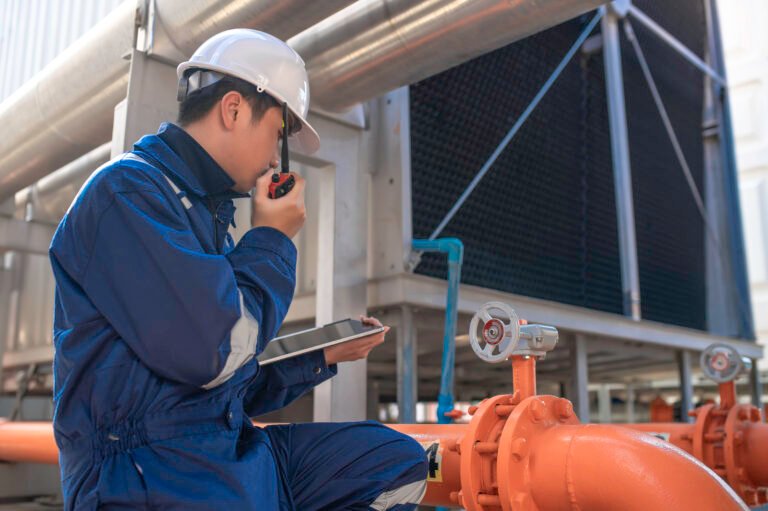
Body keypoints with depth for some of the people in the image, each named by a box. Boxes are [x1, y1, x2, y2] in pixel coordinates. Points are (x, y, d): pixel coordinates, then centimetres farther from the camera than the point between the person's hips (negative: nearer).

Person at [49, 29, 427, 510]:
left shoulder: (206, 210, 18)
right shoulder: (127, 189, -10)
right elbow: (214, 355, -21)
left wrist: (322, 354, 13)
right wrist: (272, 240, -7)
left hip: (232, 448, 9)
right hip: (148, 469, -8)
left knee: (398, 459, 7)